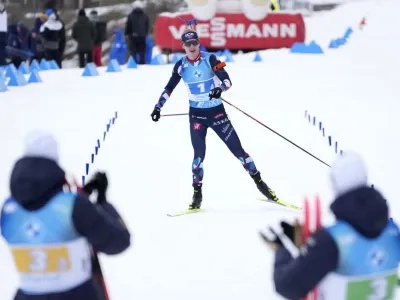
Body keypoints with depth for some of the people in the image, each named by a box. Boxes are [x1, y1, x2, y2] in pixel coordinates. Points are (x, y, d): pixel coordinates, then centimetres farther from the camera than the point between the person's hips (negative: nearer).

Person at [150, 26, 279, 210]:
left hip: (217, 112, -1)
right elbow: (169, 88, 7)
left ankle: (259, 182, 10)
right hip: (196, 114, 1)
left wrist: (220, 88, -41)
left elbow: (227, 80, -20)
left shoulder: (210, 60, -11)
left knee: (237, 148, -1)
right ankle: (197, 193, 2)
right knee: (199, 153, -9)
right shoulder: (181, 65, -3)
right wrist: (158, 106, 0)